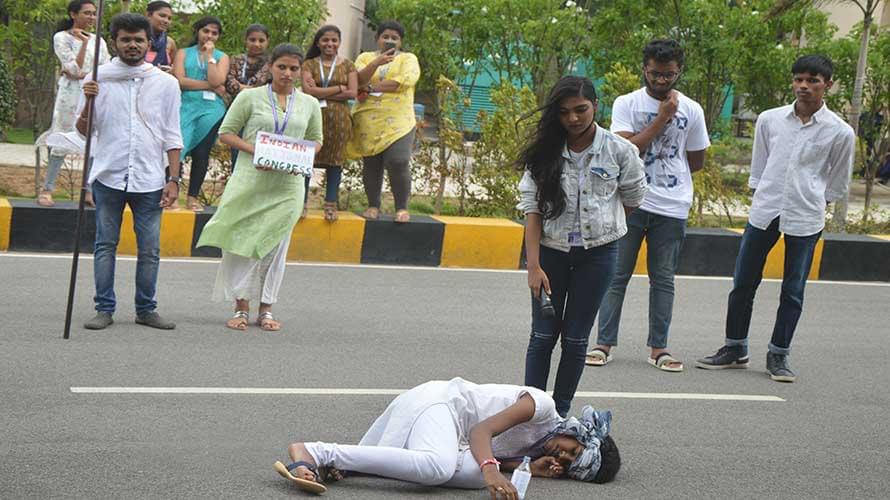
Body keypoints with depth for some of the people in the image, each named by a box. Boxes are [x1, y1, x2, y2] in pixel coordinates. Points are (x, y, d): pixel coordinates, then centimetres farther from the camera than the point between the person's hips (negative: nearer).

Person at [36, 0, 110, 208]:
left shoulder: (98, 40, 12)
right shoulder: (62, 38, -2)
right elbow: (76, 68, -12)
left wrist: (81, 74, -9)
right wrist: (84, 42, -14)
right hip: (71, 95, -4)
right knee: (62, 142, -6)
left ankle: (89, 191, 5)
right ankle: (46, 189, 1)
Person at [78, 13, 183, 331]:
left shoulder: (166, 83, 6)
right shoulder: (99, 79, 4)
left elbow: (171, 136, 8)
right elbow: (85, 130, 6)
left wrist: (174, 179, 2)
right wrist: (88, 103, -12)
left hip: (149, 179, 1)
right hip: (108, 176, 0)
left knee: (150, 249, 4)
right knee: (105, 245, 3)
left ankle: (146, 309, 14)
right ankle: (104, 309, 9)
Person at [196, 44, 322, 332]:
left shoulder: (309, 104, 11)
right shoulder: (250, 97, 2)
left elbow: (316, 139, 19)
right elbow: (226, 133, 2)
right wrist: (253, 150, -14)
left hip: (287, 185, 2)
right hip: (251, 180, -2)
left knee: (274, 244, 5)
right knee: (242, 240, -2)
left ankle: (266, 309, 14)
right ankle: (241, 307, 8)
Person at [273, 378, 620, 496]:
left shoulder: (537, 447, 17)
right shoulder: (541, 405, -9)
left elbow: (493, 456, 4)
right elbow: (483, 430, -17)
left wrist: (530, 468, -9)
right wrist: (491, 470, -35)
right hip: (441, 402, -9)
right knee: (437, 466, -37)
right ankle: (317, 453, -33)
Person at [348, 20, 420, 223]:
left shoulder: (408, 59, 11)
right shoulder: (365, 57, 15)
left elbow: (406, 80, -9)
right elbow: (359, 80, -4)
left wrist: (373, 88, -8)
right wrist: (376, 63, -21)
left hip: (398, 122, -2)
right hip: (369, 122, 2)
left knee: (399, 163, -15)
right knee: (372, 165, 3)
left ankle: (402, 208, -7)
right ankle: (373, 206, 14)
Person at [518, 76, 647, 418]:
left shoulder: (618, 150, -7)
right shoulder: (545, 152, -5)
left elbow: (632, 199, 8)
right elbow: (531, 207, -8)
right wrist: (534, 265, -15)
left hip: (597, 252, -1)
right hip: (550, 250, 1)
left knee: (575, 338, 4)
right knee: (543, 335, 2)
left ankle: (560, 412, 14)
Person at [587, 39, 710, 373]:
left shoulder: (691, 110, 6)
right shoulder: (626, 104, -1)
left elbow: (696, 162, 16)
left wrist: (668, 177, 7)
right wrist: (662, 118, -15)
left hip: (672, 208, 2)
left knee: (663, 279, 7)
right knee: (617, 275, 0)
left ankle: (658, 348, 13)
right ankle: (604, 343, 5)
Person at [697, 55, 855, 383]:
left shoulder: (840, 132, -4)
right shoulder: (769, 120, 2)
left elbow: (838, 185, 9)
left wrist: (810, 199, 8)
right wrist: (762, 197, 11)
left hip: (805, 220, -2)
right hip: (763, 212, 2)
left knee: (793, 291, 4)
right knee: (743, 284, 6)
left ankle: (778, 356, 16)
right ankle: (735, 349, 20)